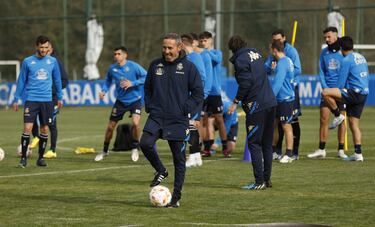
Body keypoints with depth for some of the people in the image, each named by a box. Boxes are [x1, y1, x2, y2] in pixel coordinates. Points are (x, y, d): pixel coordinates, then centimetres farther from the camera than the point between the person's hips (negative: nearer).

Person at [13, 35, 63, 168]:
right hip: (31, 100, -2)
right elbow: (21, 81, 6)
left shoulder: (53, 61, 5)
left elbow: (57, 80, 14)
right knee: (27, 128, -11)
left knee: (45, 129, 5)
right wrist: (16, 99, 5)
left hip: (47, 101, 2)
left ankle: (41, 157, 17)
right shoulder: (28, 62, 0)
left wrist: (60, 97, 14)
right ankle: (23, 158, -3)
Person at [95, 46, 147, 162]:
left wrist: (132, 83, -24)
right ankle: (105, 150, 27)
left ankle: (135, 148, -1)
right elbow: (108, 80, 15)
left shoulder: (133, 66, -16)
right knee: (110, 126, 5)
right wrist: (104, 90, -2)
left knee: (135, 122, -25)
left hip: (135, 99, -4)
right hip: (120, 100, 4)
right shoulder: (112, 68, -4)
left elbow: (146, 77, -16)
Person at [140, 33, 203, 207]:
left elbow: (198, 93, 0)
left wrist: (185, 110, -10)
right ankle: (161, 171, 6)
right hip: (156, 116, 3)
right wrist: (150, 107, 6)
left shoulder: (188, 67, -3)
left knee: (179, 159, 2)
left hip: (178, 121, -3)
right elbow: (147, 88, 21)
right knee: (145, 143, -21)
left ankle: (176, 198, 11)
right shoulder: (155, 65, 8)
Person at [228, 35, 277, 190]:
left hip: (256, 106, -8)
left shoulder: (240, 60, -10)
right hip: (270, 102, 8)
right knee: (267, 144, 13)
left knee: (254, 144, -4)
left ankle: (259, 182, -8)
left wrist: (236, 102, -9)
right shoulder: (255, 53, 14)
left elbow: (245, 83, -17)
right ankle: (267, 179, 18)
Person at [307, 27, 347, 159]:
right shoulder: (324, 52, 7)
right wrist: (325, 87, -4)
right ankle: (321, 150, 4)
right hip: (327, 89, 3)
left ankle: (341, 150, 7)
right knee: (323, 119, -1)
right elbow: (321, 72, 10)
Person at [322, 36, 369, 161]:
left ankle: (338, 116, -2)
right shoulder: (361, 58, 18)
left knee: (325, 93, -17)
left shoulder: (346, 60, -9)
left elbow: (341, 84, -9)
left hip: (354, 93, -9)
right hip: (364, 94, 9)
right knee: (354, 124, 10)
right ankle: (358, 154, 6)